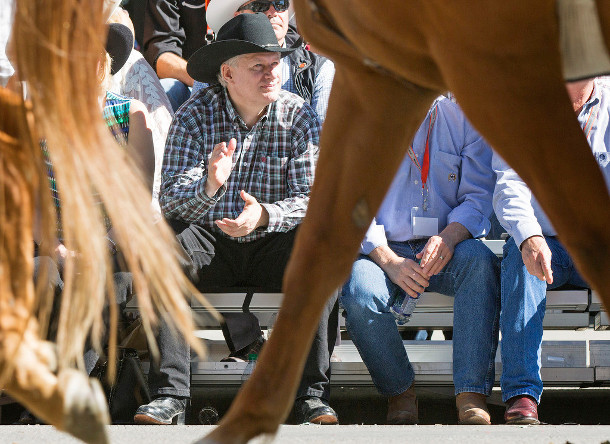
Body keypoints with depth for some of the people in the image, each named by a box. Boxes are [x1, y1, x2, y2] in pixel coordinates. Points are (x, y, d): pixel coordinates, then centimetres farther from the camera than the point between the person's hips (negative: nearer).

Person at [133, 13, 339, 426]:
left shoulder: (299, 116, -4)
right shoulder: (195, 116, -6)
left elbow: (311, 199, -12)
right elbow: (171, 198, -16)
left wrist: (265, 215, -33)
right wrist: (208, 187, -39)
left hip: (272, 244, 0)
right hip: (211, 245, 0)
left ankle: (313, 392, -31)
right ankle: (170, 393, -34)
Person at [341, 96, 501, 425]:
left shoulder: (463, 120, 6)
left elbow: (479, 197, 1)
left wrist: (449, 237, -22)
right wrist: (389, 262, -18)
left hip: (444, 249, 1)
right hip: (383, 248, -1)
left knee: (481, 261, -33)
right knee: (359, 293, -34)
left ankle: (472, 398, -37)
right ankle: (400, 395, -11)